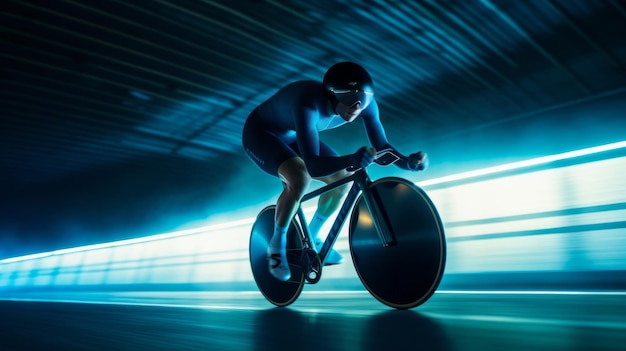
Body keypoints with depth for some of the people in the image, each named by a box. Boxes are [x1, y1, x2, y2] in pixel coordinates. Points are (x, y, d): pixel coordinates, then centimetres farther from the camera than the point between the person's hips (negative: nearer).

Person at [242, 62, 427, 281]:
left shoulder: (365, 102, -21)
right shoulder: (309, 104, -40)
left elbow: (381, 145, -14)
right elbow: (313, 165, -46)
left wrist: (406, 161, -32)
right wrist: (350, 160, -61)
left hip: (292, 136, 7)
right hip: (260, 133, -6)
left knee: (343, 178, -4)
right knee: (300, 178, -33)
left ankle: (311, 238, 18)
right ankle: (277, 244, -7)